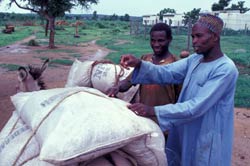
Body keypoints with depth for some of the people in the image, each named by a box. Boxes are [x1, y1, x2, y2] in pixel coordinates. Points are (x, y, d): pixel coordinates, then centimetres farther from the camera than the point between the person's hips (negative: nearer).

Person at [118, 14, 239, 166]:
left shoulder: (226, 69, -22)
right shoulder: (194, 59, 3)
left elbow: (197, 106, -28)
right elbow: (166, 73, -8)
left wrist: (154, 111, -33)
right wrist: (139, 64, -25)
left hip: (206, 139, -6)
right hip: (185, 132, 7)